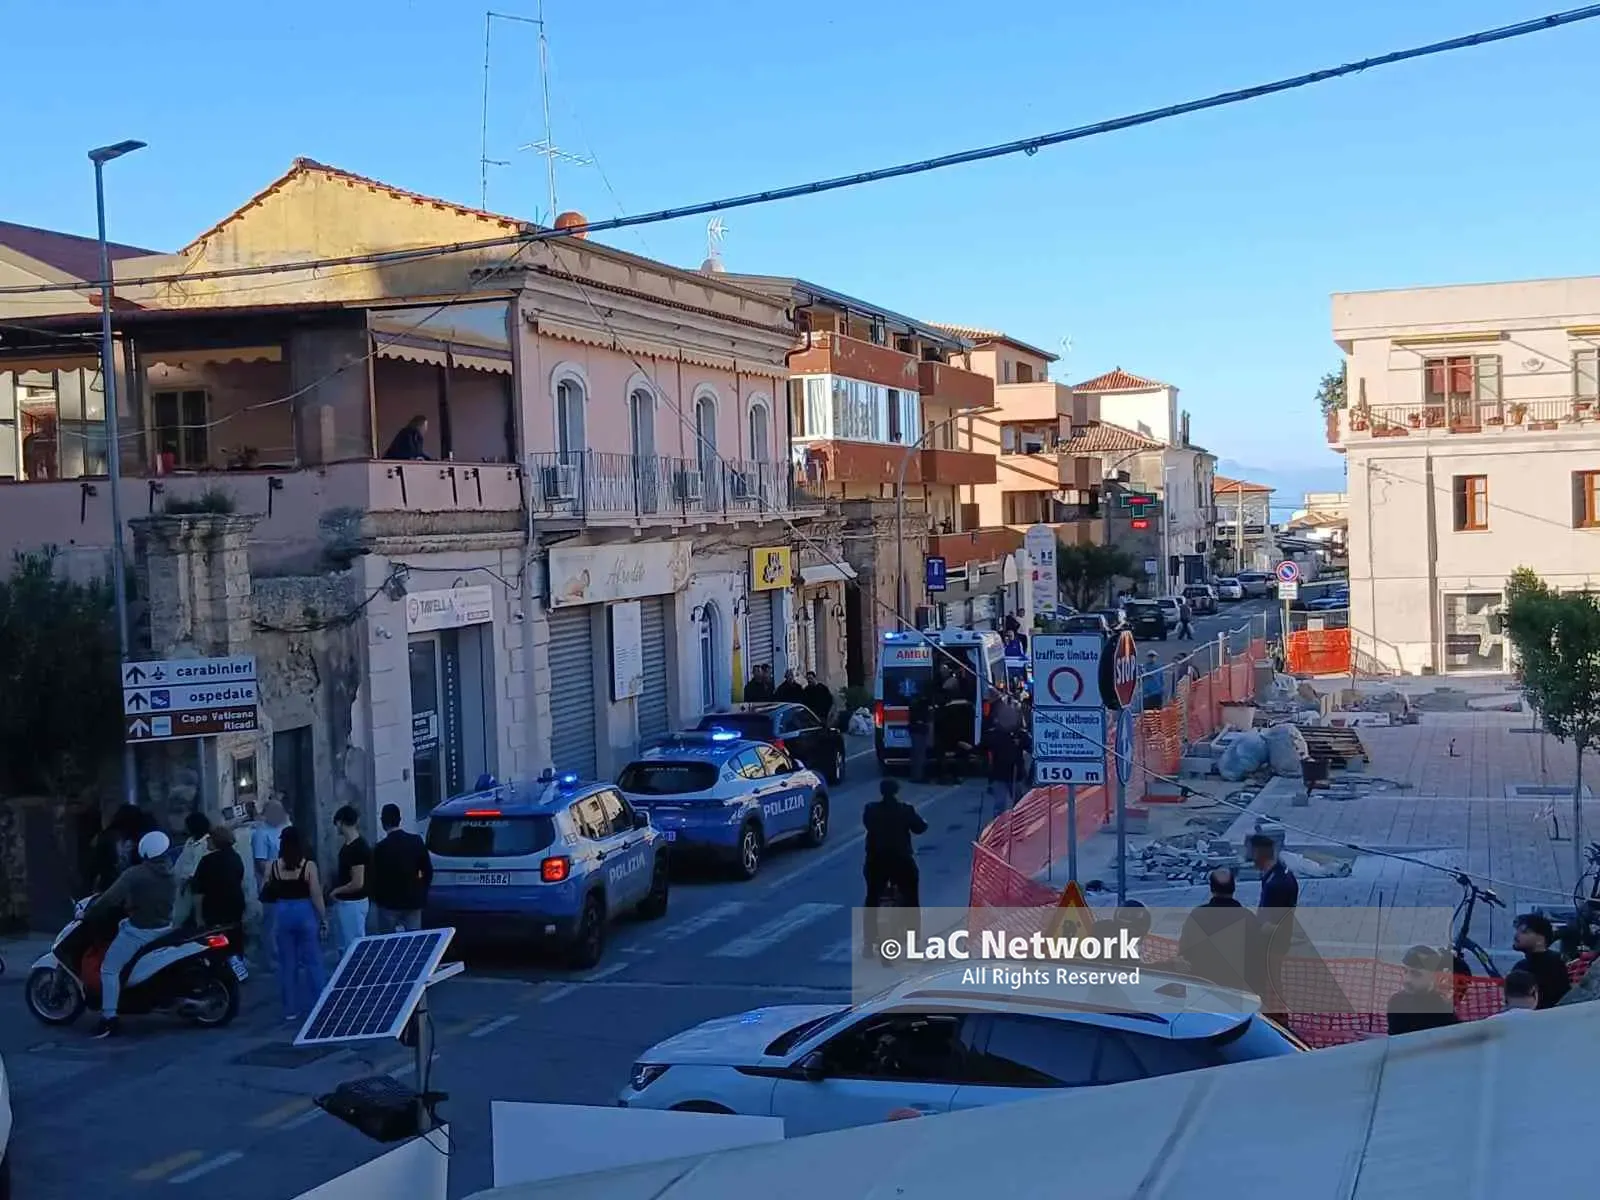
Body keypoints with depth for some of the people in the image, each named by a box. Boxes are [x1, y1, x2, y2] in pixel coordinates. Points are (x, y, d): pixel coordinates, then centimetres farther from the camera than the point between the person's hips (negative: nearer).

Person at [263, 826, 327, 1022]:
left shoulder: (273, 866, -5)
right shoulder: (308, 866, -11)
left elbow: (266, 893, 6)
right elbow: (316, 896, -10)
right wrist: (324, 919, -1)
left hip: (283, 915, 2)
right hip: (305, 914, -2)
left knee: (287, 963, 11)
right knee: (312, 962, 8)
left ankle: (290, 1009, 15)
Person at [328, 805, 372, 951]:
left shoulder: (358, 848, -23)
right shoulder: (347, 845, 7)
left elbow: (357, 884, -24)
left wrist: (336, 891, -10)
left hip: (353, 904, -10)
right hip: (343, 902, 10)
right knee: (345, 946, 18)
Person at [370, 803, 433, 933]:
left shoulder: (381, 847, -15)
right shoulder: (416, 841, -4)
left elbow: (375, 877, -8)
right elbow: (428, 870, 1)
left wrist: (376, 898, 9)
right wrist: (422, 892, 13)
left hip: (389, 903, -3)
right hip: (413, 901, 3)